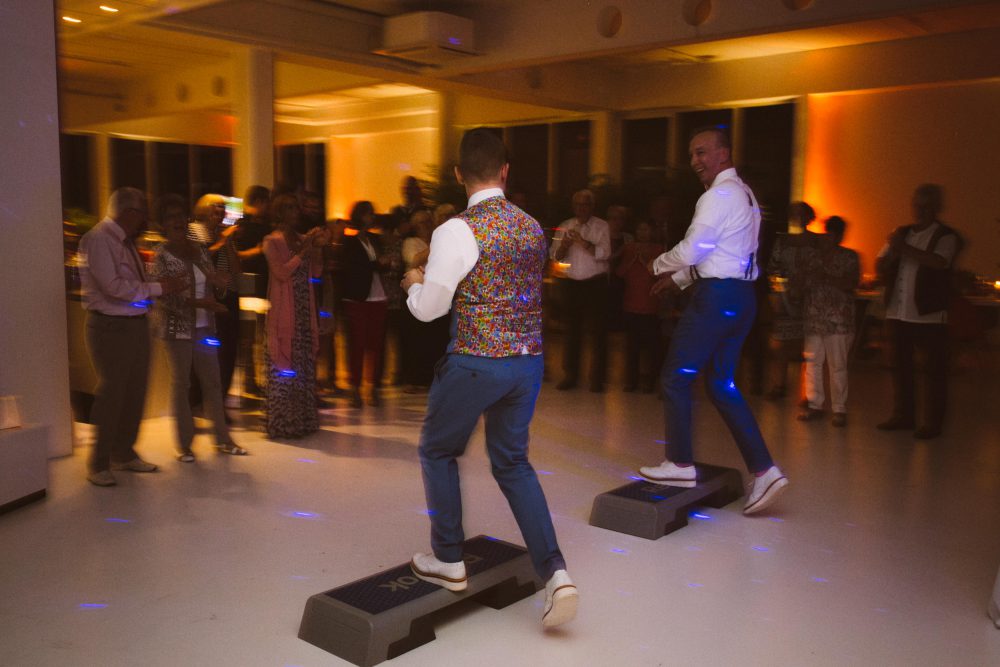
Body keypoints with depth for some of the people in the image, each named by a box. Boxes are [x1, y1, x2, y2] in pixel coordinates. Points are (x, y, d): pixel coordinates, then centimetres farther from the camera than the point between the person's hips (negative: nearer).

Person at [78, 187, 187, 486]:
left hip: (136, 324, 9)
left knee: (135, 391, 14)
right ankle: (98, 464, 10)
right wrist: (158, 288, -16)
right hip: (110, 327, -9)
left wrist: (167, 287, 1)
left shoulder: (126, 242, 14)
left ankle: (123, 453, 28)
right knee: (111, 394, -3)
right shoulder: (98, 240, -12)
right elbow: (113, 286, -21)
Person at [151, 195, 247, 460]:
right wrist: (197, 303, -24)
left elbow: (214, 283, 16)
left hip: (204, 326, 5)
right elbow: (164, 297, -16)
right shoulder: (161, 255, -9)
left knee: (212, 381, 8)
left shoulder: (199, 249, 7)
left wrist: (218, 281, -6)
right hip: (177, 327, -5)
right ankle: (184, 443, 14)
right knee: (180, 383, 4)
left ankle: (222, 437, 18)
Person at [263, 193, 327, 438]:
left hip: (304, 310, 6)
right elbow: (281, 272, -15)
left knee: (305, 364, 8)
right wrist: (304, 250, -13)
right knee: (284, 365, -5)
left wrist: (318, 248, -1)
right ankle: (281, 423, 2)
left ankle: (302, 418, 17)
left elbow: (316, 272, 12)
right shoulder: (272, 241, -4)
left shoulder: (302, 239, 15)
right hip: (284, 311, -6)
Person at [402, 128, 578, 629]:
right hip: (529, 361, 6)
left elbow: (429, 308, -11)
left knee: (437, 452, 18)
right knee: (512, 462, 18)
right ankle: (554, 572, 7)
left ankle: (448, 560, 27)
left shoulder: (457, 232, -14)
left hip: (475, 363, -6)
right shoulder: (533, 228, 7)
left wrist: (415, 283, 12)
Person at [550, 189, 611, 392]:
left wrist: (583, 242, -24)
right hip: (571, 284, 3)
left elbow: (604, 253, -13)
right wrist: (564, 245, -16)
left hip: (595, 283, -3)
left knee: (598, 331, -2)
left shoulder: (601, 226, 0)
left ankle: (597, 379, 4)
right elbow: (555, 256, 4)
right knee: (572, 331, 8)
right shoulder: (565, 226, 9)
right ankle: (570, 376, 15)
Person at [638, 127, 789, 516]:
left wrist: (659, 264, 2)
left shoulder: (720, 195, -13)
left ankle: (680, 464, 10)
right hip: (740, 295, 10)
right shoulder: (744, 194, 19)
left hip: (717, 297, -10)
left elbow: (691, 251, -17)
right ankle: (763, 470, 8)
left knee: (676, 377, 1)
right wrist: (679, 279, 21)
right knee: (722, 385, 12)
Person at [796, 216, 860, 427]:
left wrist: (827, 277, -16)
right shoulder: (810, 254, 9)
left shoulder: (849, 257, 4)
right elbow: (801, 279, 9)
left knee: (838, 365, 0)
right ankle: (814, 405, 14)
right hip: (812, 318, 2)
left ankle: (839, 409, 7)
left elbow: (852, 284, -6)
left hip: (838, 320, -2)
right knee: (812, 361, 4)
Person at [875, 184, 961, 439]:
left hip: (929, 315, -5)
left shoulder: (946, 236, -3)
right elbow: (879, 266, 10)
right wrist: (892, 253, -10)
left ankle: (932, 423, 6)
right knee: (900, 367, 12)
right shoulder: (901, 233, 14)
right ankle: (903, 415, 23)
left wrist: (905, 248, -23)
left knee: (935, 370, 0)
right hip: (898, 313, 6)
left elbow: (939, 262, -23)